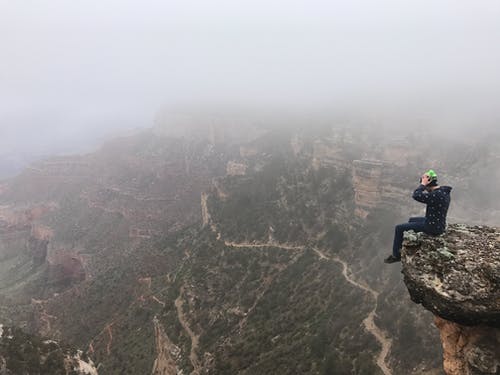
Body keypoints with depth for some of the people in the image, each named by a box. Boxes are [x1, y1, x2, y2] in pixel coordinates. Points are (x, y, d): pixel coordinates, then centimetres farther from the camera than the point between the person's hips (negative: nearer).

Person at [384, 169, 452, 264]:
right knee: (411, 220, 31)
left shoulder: (437, 195, -29)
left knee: (399, 228, -1)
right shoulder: (443, 191, 3)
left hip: (432, 227, -10)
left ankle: (396, 255, 15)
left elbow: (416, 195, -36)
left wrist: (423, 184, -25)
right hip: (437, 223, 10)